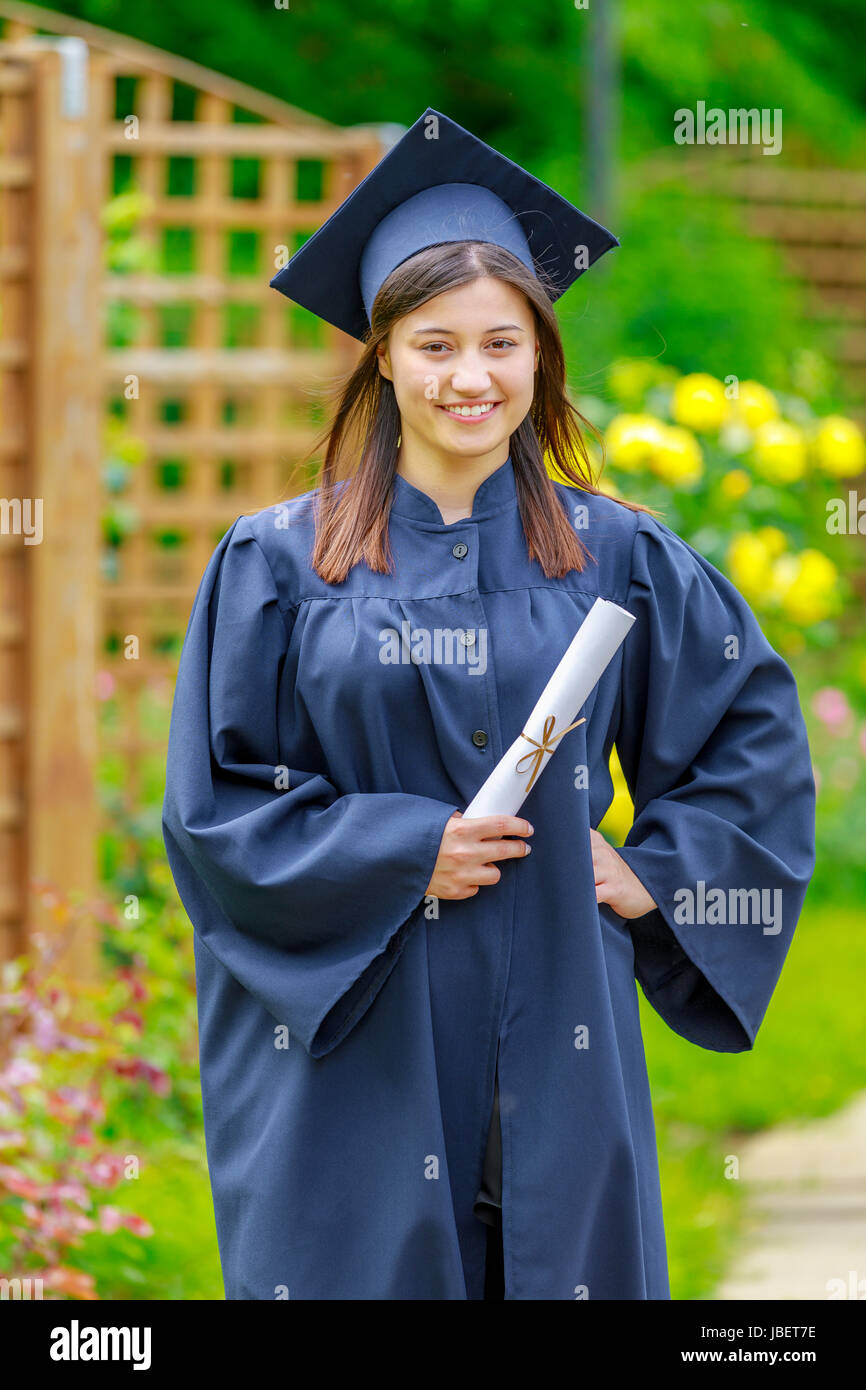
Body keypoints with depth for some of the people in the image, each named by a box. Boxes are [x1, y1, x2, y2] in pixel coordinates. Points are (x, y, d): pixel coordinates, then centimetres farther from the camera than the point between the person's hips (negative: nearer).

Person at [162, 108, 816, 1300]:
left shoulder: (617, 561, 6)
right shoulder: (281, 565, 1)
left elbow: (756, 735, 15)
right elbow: (215, 804, -2)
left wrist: (658, 875, 3)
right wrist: (403, 854, -11)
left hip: (552, 1049, 2)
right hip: (350, 1045, -2)